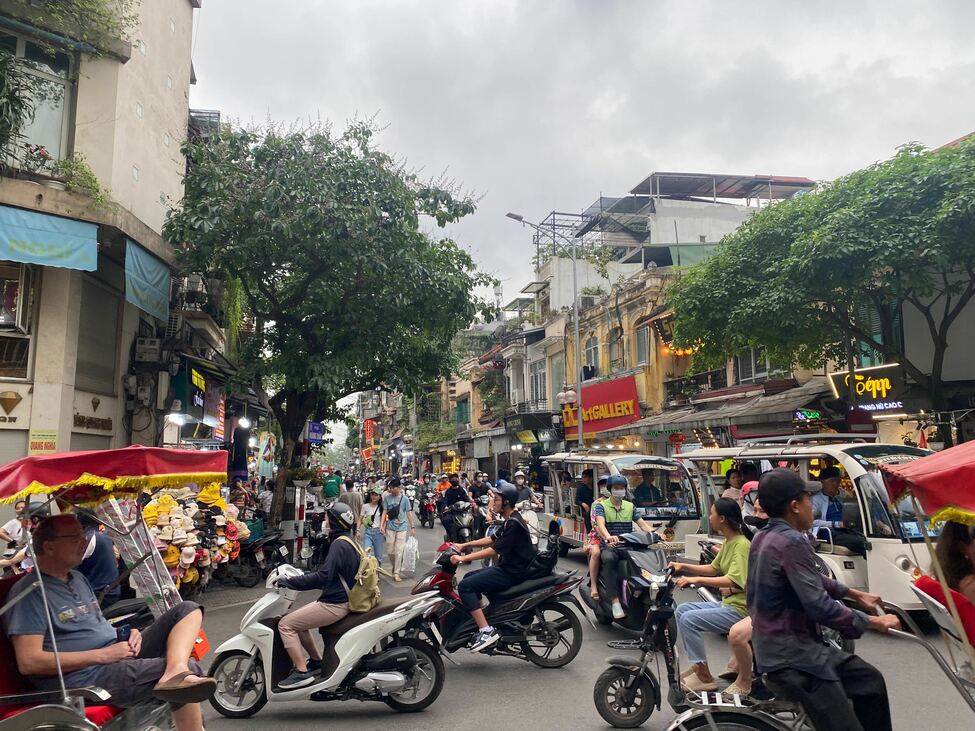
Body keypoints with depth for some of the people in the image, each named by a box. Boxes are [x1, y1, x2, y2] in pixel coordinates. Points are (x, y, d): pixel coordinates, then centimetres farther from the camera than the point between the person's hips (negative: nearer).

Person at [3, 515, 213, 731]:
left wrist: (127, 634, 3)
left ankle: (177, 673, -30)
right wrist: (101, 655, -18)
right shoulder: (29, 592, -10)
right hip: (84, 678, -9)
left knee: (188, 610, -9)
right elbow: (28, 662, -18)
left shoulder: (78, 578, 19)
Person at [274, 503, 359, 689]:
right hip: (342, 599, 10)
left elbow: (323, 577, -27)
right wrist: (297, 576, 20)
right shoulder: (350, 541, 12)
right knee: (297, 619, 23)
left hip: (334, 604, -10)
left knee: (285, 624, -7)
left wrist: (288, 582, -21)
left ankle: (302, 672, -6)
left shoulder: (339, 544, -19)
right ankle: (316, 660, 28)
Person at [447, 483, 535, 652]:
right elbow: (492, 539, 21)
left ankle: (487, 631, -18)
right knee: (469, 577, 19)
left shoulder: (514, 524, -19)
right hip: (507, 568, 11)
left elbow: (495, 549, -24)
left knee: (465, 586, -15)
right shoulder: (509, 521, 12)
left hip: (513, 573, -11)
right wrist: (464, 545, 15)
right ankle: (478, 625, 17)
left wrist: (463, 558, -23)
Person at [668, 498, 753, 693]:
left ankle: (704, 677, -7)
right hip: (728, 603, 10)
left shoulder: (742, 545, -20)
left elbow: (733, 580, -31)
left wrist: (696, 579, -34)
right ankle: (697, 665, 13)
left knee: (689, 619, -19)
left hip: (740, 609, -10)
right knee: (682, 609, 7)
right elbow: (714, 569, 19)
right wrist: (684, 566, 10)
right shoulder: (728, 542, 9)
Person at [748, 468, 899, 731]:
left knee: (870, 680, 22)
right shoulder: (792, 542, -22)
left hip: (778, 644, 10)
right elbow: (820, 606, -24)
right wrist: (873, 621, -11)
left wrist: (855, 594, 29)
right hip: (792, 657, -10)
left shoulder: (764, 538, 8)